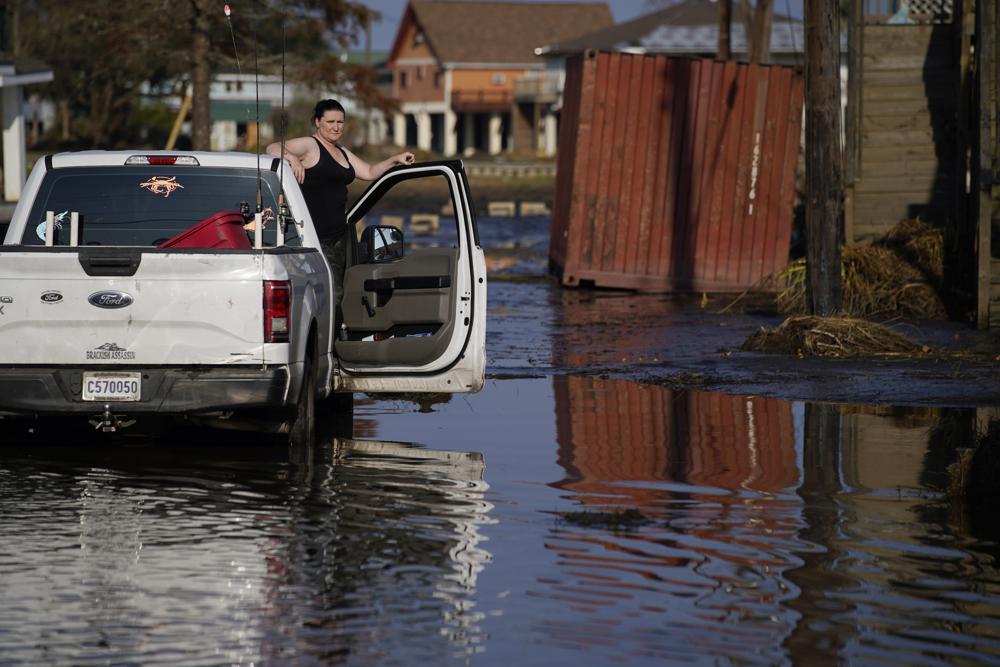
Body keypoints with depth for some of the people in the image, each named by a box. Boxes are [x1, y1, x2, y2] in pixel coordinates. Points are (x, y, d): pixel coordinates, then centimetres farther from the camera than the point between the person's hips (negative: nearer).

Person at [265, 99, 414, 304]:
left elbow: (369, 172, 25)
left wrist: (395, 160, 14)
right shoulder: (309, 145, -7)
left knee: (335, 293, 8)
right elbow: (272, 149, -19)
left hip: (338, 235, 10)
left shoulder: (341, 151, 21)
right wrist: (292, 157, -37)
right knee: (333, 293, -18)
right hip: (316, 237, -10)